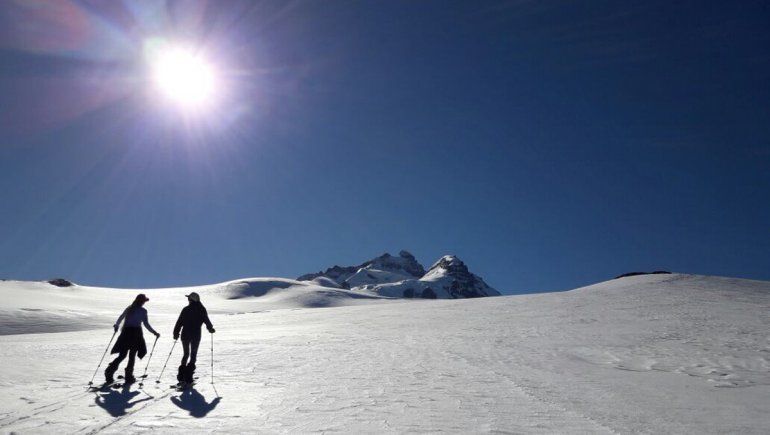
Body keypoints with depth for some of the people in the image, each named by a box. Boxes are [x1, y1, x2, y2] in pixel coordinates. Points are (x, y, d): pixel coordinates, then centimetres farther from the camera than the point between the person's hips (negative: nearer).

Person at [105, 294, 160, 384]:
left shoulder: (129, 308, 9)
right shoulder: (143, 311, -5)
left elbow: (120, 318, 12)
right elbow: (146, 324, -6)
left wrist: (116, 325, 27)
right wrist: (154, 333, 1)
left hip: (126, 332, 5)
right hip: (136, 333, -4)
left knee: (122, 355, 11)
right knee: (132, 356, 5)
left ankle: (110, 371, -4)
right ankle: (129, 376, 6)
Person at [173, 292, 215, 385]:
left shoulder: (186, 309, -5)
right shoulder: (202, 309, -4)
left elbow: (179, 322, -4)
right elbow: (206, 321, -2)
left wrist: (176, 333, 6)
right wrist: (211, 329, 15)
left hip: (185, 335, 1)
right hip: (196, 335, 0)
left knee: (186, 354, 15)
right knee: (193, 355, 6)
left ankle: (182, 375, 10)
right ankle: (188, 377, -3)